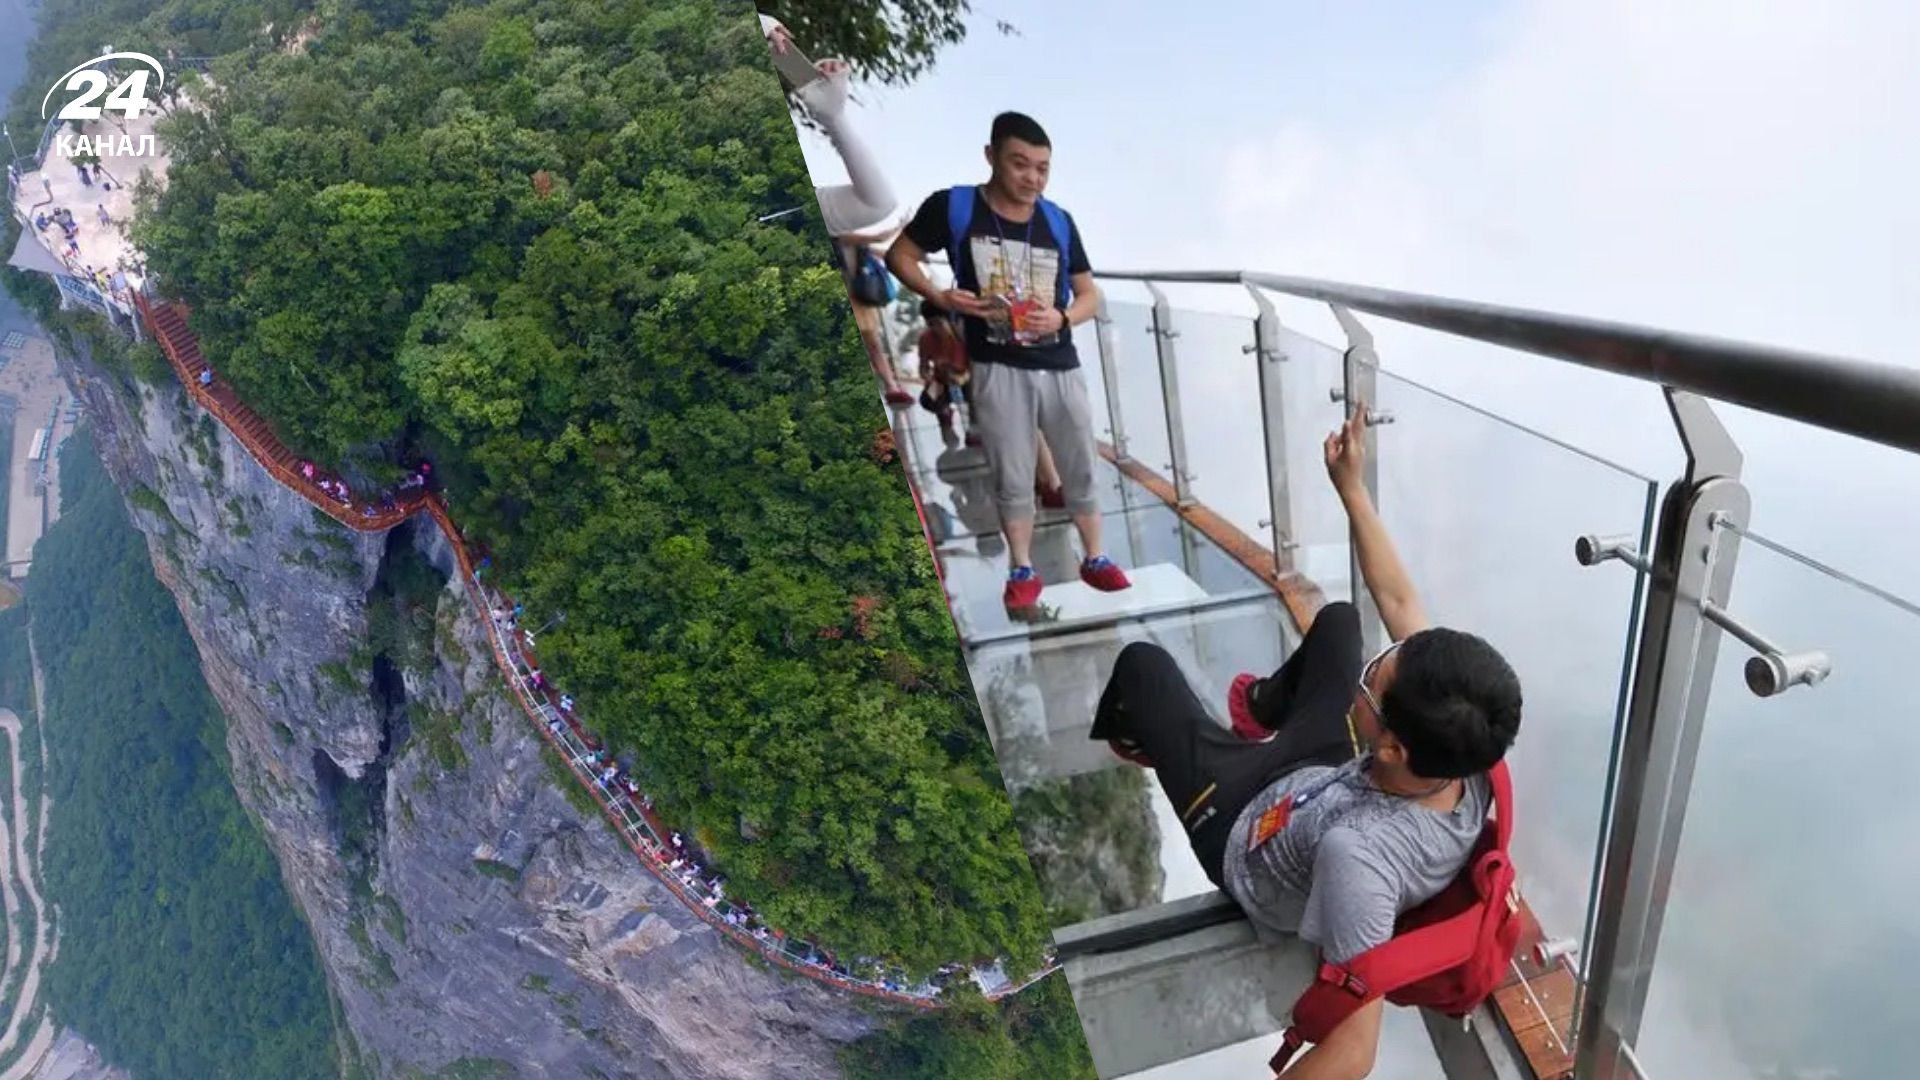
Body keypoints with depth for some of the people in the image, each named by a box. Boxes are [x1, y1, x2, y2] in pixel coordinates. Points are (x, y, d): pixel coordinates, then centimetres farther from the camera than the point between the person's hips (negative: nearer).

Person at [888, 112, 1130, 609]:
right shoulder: (952, 207, -6)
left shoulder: (1059, 222, 3)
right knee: (1012, 478, 5)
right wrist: (941, 296, -13)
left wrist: (1061, 317, -13)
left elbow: (1091, 295, 9)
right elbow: (900, 255, 3)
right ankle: (1022, 572, 20)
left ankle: (1095, 559, 26)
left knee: (1081, 470, 11)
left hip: (1060, 367, 3)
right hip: (997, 369, -3)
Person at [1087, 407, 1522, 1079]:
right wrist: (1352, 488, -15)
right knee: (1336, 617, 20)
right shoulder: (1468, 763, -31)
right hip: (1314, 777, 5)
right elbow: (1397, 600, -20)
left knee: (1143, 662, 9)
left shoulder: (1358, 851, -50)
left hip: (1241, 828, -5)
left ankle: (1124, 735, 49)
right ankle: (1266, 708, 53)